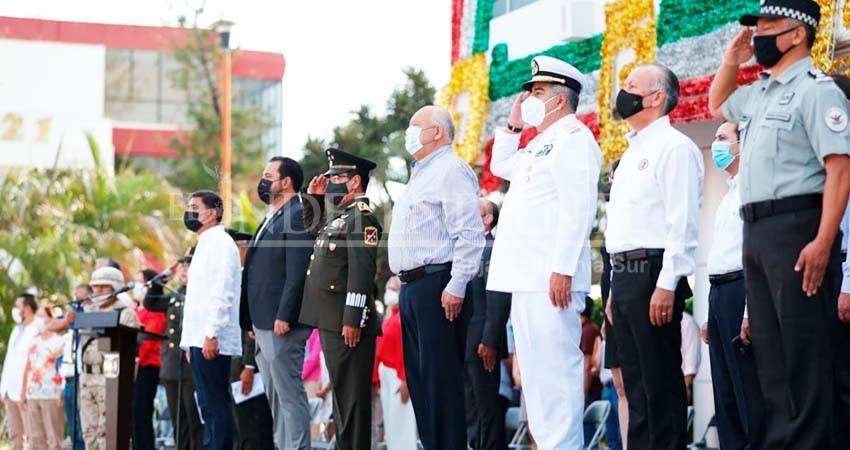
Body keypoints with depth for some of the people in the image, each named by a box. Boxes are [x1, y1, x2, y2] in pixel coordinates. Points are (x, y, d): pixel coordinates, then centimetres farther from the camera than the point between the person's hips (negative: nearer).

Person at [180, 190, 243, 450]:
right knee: (209, 406, 9)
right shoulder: (205, 245, 23)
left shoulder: (220, 243, -7)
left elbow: (222, 294, -17)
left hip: (212, 341, -10)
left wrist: (211, 334, -23)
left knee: (215, 406, -11)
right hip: (200, 340, 10)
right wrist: (191, 342, 20)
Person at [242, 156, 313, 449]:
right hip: (264, 325, 10)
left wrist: (283, 316, -23)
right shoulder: (272, 218, 20)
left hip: (280, 324, -10)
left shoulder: (297, 216, -11)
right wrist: (254, 322, 18)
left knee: (290, 395, -9)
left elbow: (297, 273, -19)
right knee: (276, 397, 12)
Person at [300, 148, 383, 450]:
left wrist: (352, 321, -25)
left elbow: (361, 272, -21)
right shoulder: (338, 216, 18)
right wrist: (313, 197, 23)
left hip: (348, 322, -10)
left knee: (352, 393, -8)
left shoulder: (362, 218, -13)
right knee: (341, 391, 13)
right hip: (330, 320, 10)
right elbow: (312, 228, 40)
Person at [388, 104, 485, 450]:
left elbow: (470, 233, -18)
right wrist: (407, 286, 19)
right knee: (419, 378, 11)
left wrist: (456, 288, -22)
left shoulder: (451, 170, -8)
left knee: (441, 377, -11)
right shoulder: (421, 175, 24)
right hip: (412, 289, 10)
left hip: (437, 287, -10)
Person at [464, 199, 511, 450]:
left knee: (488, 409, -5)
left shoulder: (493, 250, -7)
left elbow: (498, 300, -15)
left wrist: (489, 341, -21)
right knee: (471, 412, 10)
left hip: (482, 345, -9)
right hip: (462, 345, 9)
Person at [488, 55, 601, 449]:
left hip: (551, 279, -10)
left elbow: (578, 208, -18)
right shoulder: (539, 144, 23)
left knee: (555, 369, -13)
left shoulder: (574, 137, -8)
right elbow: (500, 166, 42)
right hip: (526, 278, 10)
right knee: (535, 372, 11)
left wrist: (562, 268, -24)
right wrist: (513, 126, 27)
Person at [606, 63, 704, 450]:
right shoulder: (632, 153, 22)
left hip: (653, 274, -9)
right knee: (636, 382, 10)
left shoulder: (674, 147, -7)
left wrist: (666, 285, -22)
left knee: (660, 382, -8)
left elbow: (682, 222, -16)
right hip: (624, 274, 9)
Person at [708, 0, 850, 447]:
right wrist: (731, 58, 23)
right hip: (756, 230, 9)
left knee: (802, 351, -10)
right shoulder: (759, 94, 19)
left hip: (796, 225, -9)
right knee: (769, 350, 9)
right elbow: (717, 104, 42)